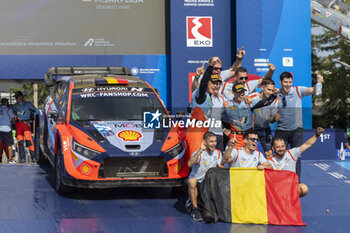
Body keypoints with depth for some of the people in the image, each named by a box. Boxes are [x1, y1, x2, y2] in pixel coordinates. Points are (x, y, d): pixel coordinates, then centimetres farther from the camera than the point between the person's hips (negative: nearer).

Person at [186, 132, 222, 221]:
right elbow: (189, 164, -35)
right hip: (197, 181, -6)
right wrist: (200, 151, -40)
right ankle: (195, 208, -23)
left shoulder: (217, 153, 3)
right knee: (192, 181, -38)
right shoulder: (199, 153, -15)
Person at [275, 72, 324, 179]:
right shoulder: (276, 95, 1)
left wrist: (318, 83, -36)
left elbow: (312, 90, -18)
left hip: (297, 131, -1)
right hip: (281, 131, 1)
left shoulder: (298, 91, -4)